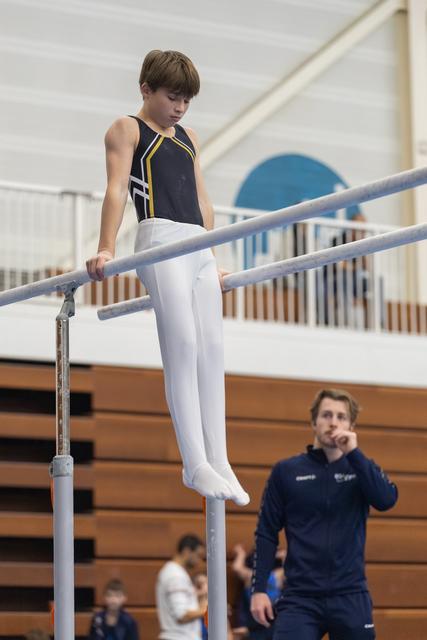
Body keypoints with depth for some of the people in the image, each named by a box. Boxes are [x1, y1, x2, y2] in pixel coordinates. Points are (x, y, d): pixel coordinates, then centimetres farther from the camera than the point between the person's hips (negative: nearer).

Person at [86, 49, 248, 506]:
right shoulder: (127, 130, 6)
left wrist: (213, 254, 25)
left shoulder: (188, 138, 26)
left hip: (199, 247, 7)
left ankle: (217, 461, -5)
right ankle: (195, 464, -20)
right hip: (160, 240, -7)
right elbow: (117, 188, -7)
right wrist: (106, 249, -18)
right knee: (183, 344, -16)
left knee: (211, 349, -2)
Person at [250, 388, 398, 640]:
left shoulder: (360, 468, 8)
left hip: (351, 598, 1)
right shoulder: (286, 471, 5)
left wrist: (353, 453, -16)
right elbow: (267, 534, 5)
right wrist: (259, 589, -2)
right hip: (299, 598, -1)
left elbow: (386, 499, -13)